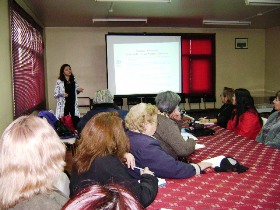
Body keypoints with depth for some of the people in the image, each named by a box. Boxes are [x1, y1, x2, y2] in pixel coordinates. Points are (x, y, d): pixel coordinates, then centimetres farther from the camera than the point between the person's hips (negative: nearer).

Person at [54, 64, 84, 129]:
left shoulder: (73, 80, 10)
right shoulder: (59, 81, -4)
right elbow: (55, 95, -5)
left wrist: (78, 90, -2)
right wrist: (62, 94, -24)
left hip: (73, 104, 4)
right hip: (64, 105, -4)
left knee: (76, 121, -3)